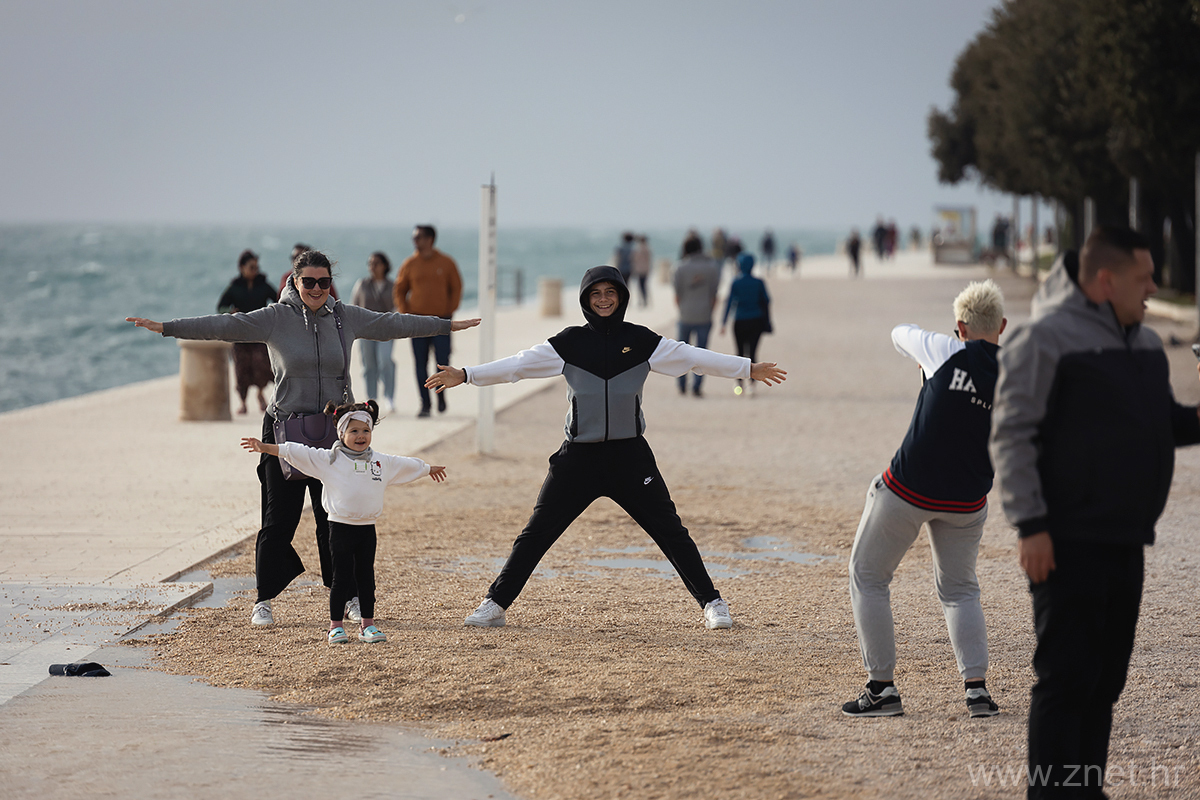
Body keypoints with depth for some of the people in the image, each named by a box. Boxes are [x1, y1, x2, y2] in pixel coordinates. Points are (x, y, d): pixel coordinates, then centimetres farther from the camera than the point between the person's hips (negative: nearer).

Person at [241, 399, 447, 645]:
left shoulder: (382, 462, 10)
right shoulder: (328, 459, -4)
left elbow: (409, 465, 27)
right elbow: (296, 452, -9)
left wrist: (429, 469, 39)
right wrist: (265, 447, -16)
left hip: (367, 528, 4)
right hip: (341, 526, -4)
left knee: (366, 578, 9)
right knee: (342, 578, -1)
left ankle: (367, 624, 17)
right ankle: (336, 626, 7)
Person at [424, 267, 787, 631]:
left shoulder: (641, 341, 2)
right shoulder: (570, 342, 1)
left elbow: (691, 356, 3)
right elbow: (519, 364, -4)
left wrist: (749, 369, 1)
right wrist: (464, 375, -13)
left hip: (630, 454, 0)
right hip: (579, 455, 0)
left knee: (669, 529, 1)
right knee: (538, 530, -1)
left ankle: (711, 602, 11)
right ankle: (495, 604, 7)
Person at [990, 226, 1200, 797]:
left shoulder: (1142, 342, 16)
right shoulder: (1045, 338, -10)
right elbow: (1011, 434, -13)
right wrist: (1030, 526, -19)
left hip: (1124, 539, 8)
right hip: (1068, 542, -8)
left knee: (1104, 678, 11)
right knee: (1066, 676, -9)